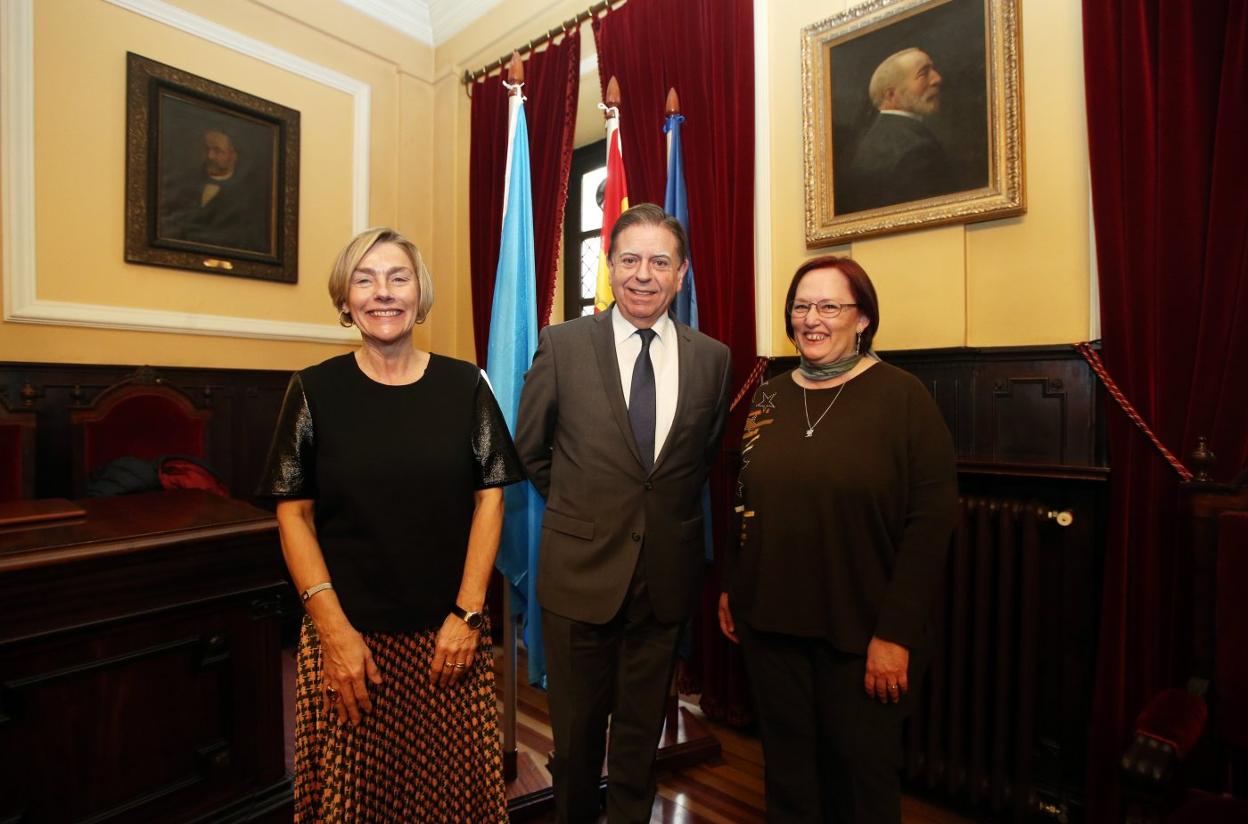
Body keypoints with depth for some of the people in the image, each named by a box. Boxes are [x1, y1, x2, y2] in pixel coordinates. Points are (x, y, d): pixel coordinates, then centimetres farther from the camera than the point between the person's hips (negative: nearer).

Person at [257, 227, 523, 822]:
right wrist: (334, 630, -8)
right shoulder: (315, 390, -1)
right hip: (348, 631, 0)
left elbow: (489, 498, -1)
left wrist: (466, 614, -6)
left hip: (448, 632, 1)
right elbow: (294, 513, -1)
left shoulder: (466, 385, -1)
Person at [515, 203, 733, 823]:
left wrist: (665, 511, 7)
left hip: (667, 576, 2)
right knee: (576, 730, 18)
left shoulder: (712, 358, -1)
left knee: (642, 728, 21)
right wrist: (582, 506, 6)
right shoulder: (562, 344, -6)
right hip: (581, 569, -1)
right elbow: (530, 449, 3)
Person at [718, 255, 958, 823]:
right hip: (769, 623, 4)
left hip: (860, 632, -3)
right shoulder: (768, 398, 5)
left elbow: (932, 520, -12)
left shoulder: (902, 397, -8)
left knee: (861, 775, 15)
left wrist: (897, 632, -14)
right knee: (786, 766, 18)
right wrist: (729, 588, 9)